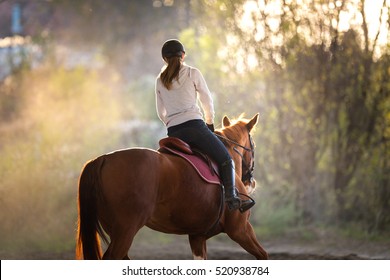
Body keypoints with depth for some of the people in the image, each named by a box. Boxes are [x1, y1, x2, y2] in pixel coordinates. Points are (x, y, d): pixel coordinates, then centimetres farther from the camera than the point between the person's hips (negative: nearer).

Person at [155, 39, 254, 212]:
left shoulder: (160, 81, 14)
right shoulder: (192, 73, 5)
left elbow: (161, 112, 18)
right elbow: (207, 101, 12)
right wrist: (210, 122, 27)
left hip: (173, 132, 4)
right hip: (194, 125, -4)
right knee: (226, 159, 3)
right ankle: (231, 198, -13)